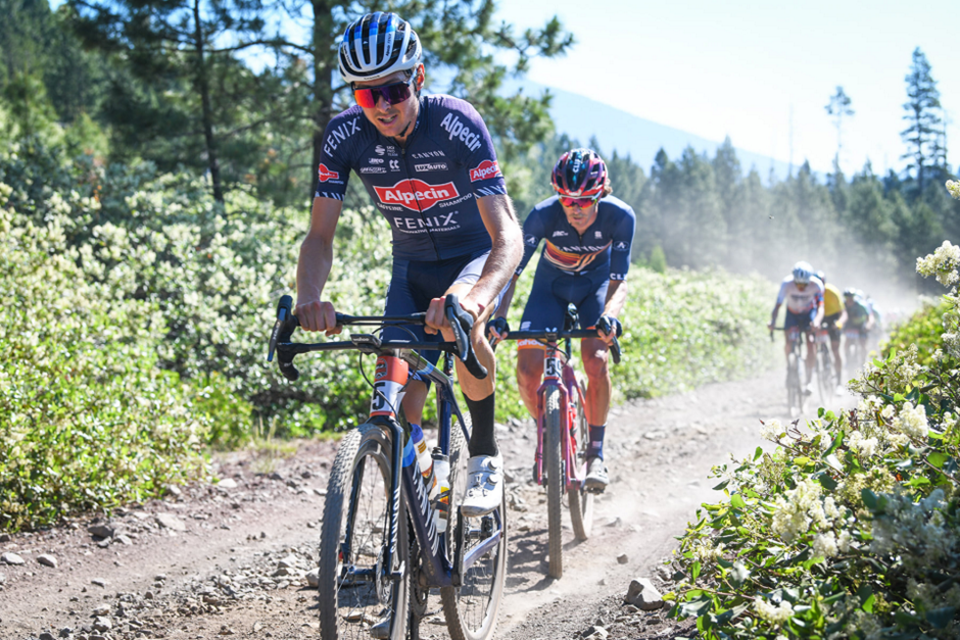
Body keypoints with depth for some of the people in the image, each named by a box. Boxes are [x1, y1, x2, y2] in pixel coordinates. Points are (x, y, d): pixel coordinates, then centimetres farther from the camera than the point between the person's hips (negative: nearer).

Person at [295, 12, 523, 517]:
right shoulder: (345, 135, -19)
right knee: (399, 399, -10)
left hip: (477, 256, -3)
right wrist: (308, 297, -39)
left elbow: (507, 235, -35)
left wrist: (473, 297, -56)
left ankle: (485, 457, -17)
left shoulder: (457, 124, -29)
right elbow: (321, 235, -17)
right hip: (412, 268, 4)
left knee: (457, 322, -36)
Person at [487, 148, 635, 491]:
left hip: (595, 284, 0)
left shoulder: (620, 216, -30)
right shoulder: (543, 215, -31)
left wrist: (609, 317, -46)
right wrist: (499, 316, -44)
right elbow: (511, 269, -29)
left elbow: (618, 280, -27)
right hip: (551, 285, 1)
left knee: (596, 360, -26)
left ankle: (596, 453, -9)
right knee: (527, 369, -15)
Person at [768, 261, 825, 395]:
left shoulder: (816, 284, -30)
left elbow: (820, 306, -35)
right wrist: (772, 321, -51)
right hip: (792, 312, 1)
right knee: (788, 343, -18)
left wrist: (817, 321, -54)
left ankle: (809, 380, -10)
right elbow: (778, 305, -33)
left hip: (809, 312, -1)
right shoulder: (786, 284, -30)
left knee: (811, 342, -19)